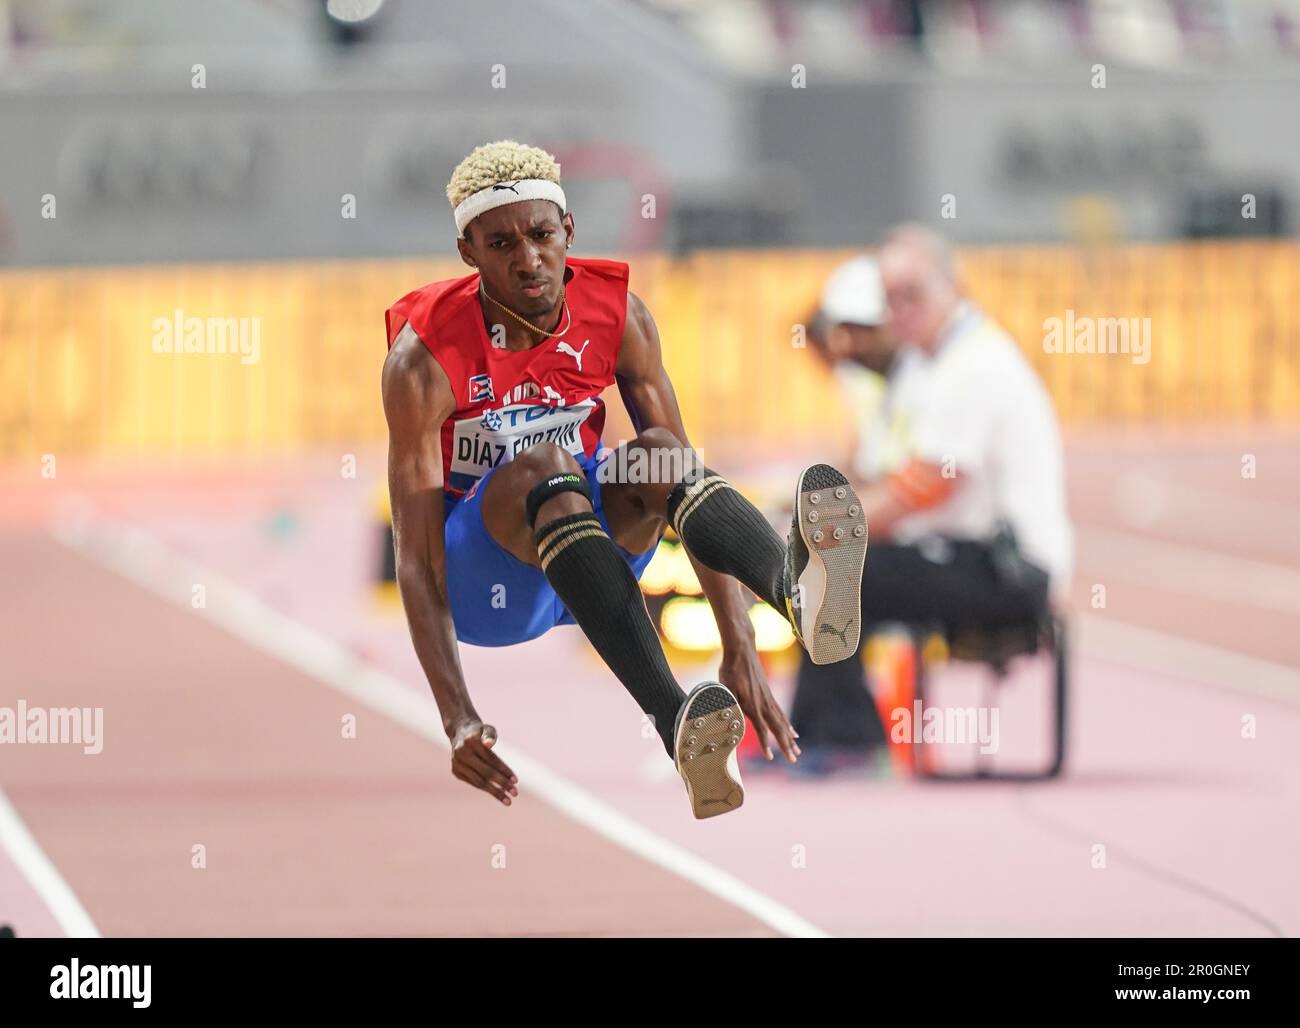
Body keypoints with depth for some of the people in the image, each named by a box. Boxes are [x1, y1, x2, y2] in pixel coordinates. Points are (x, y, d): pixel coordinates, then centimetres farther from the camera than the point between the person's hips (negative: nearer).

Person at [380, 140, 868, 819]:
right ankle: (678, 730, -56)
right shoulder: (424, 360, -20)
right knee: (546, 466, -35)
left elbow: (683, 472, -12)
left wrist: (739, 648, -22)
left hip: (587, 545, 4)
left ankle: (798, 583, -61)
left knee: (658, 456, -28)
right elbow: (415, 558, -23)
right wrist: (456, 718, -35)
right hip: (480, 582, -4)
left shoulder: (618, 316, -8)